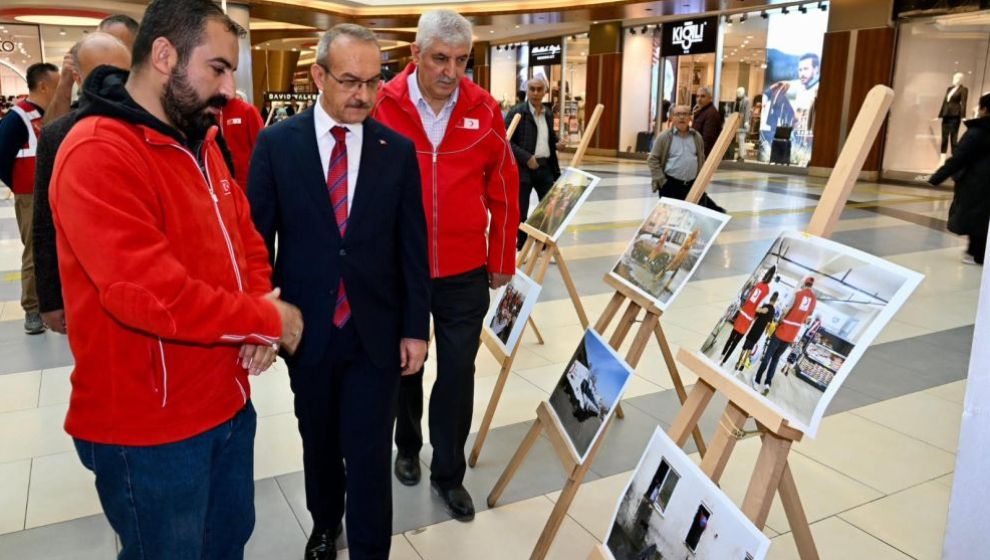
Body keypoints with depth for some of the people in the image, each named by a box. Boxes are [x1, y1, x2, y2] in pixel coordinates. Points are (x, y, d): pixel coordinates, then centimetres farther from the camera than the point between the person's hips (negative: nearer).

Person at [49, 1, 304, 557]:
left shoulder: (199, 143, 9)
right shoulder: (96, 156, -22)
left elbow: (245, 237, 12)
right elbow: (152, 294, -31)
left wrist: (259, 310, -8)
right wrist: (267, 320, -18)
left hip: (228, 402, 8)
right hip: (149, 429, -8)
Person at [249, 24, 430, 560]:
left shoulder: (398, 150, -2)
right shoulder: (276, 143, -4)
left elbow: (412, 246, 0)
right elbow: (258, 236, -1)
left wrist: (415, 327, -1)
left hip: (376, 331, -1)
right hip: (306, 327, 1)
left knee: (369, 454, 3)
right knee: (319, 442, 21)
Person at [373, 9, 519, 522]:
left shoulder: (484, 110, -4)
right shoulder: (383, 106, -9)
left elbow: (504, 189, 4)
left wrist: (501, 259, 6)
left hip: (465, 272, 1)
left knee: (457, 374, 8)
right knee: (403, 367, 17)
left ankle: (448, 473, 26)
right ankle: (407, 447, 43)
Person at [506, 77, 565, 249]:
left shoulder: (548, 114, 13)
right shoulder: (517, 112, -7)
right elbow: (506, 140, -13)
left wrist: (557, 143, 3)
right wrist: (526, 158, -20)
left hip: (545, 167, 6)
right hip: (523, 168, -5)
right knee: (520, 211, 3)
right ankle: (521, 248, 17)